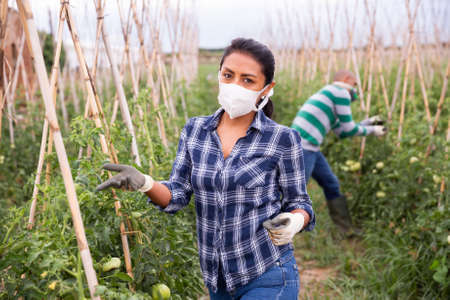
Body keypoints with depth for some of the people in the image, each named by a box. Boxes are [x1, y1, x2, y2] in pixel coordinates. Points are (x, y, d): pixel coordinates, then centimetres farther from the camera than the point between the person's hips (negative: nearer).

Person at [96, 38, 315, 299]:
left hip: (267, 278, -4)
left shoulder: (282, 139, -8)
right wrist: (143, 183, -17)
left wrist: (293, 222, -22)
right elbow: (178, 195, 2)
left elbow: (298, 202, 0)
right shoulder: (195, 131, 3)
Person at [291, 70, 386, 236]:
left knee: (331, 183, 16)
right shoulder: (341, 93, -2)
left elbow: (342, 131, 32)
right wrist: (372, 130, 14)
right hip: (303, 146, -10)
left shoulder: (327, 96, 28)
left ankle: (347, 228, 25)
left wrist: (369, 122, 37)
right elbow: (348, 128, -1)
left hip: (308, 147, 10)